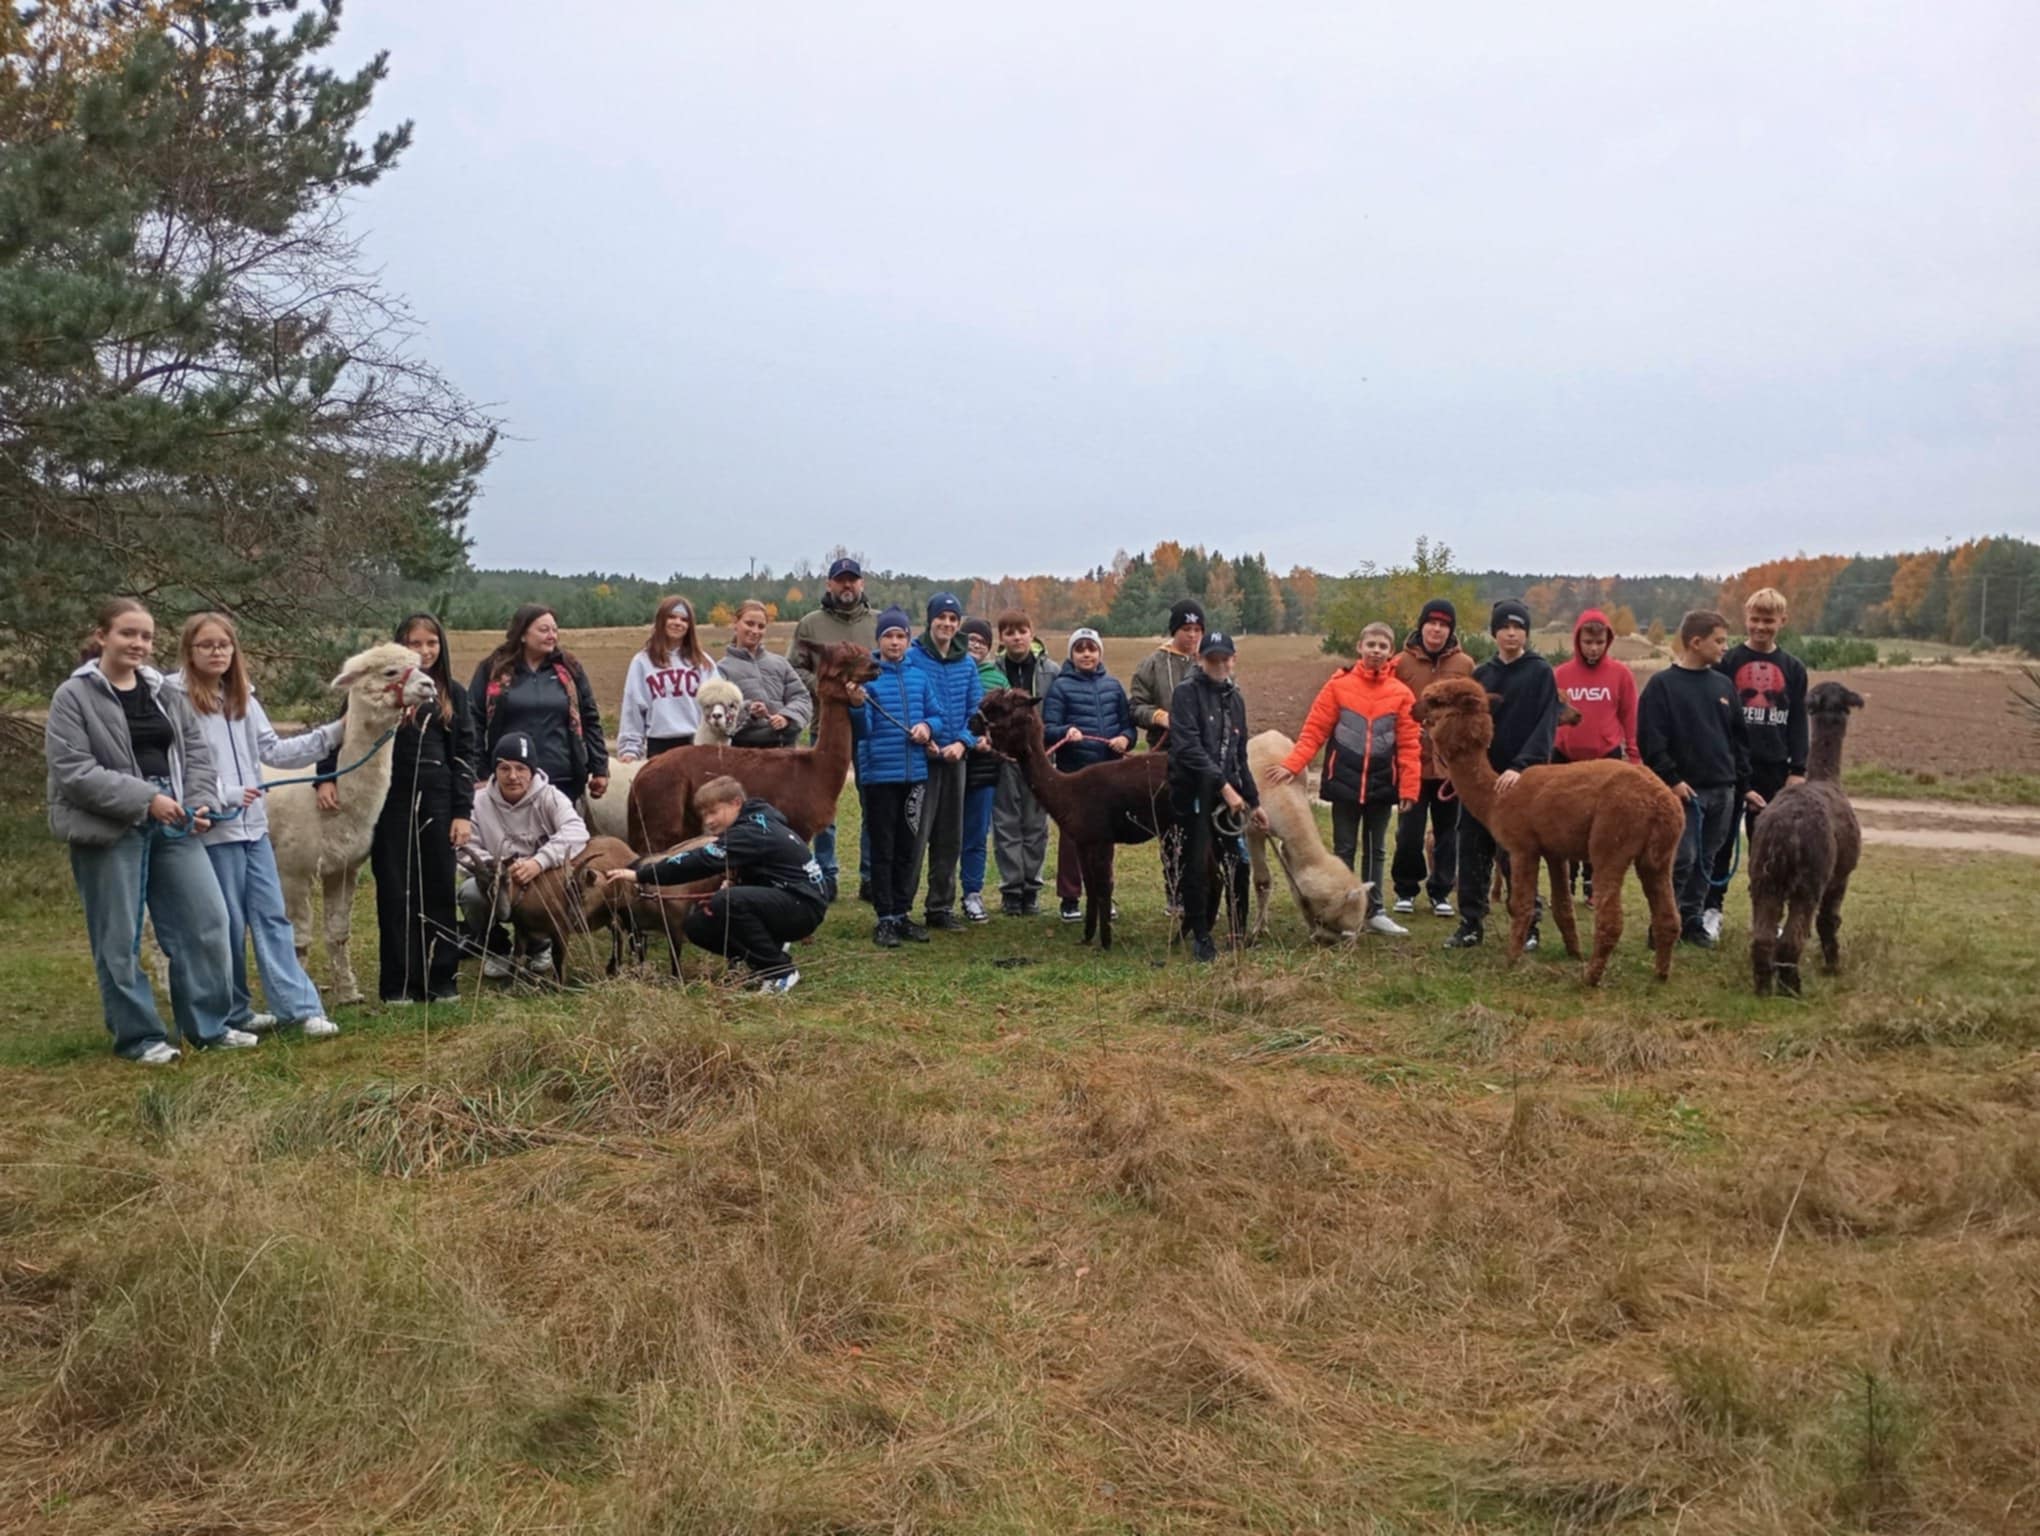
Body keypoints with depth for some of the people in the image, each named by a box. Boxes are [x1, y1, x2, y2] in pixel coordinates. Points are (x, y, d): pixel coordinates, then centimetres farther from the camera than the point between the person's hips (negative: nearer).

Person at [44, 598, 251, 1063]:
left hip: (172, 825, 5)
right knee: (119, 940, 3)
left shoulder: (165, 693, 12)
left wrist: (200, 802, -7)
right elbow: (72, 771, -14)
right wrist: (145, 798, -20)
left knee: (207, 919, 3)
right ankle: (138, 1036, 16)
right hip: (110, 832, -5)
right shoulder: (73, 696, -5)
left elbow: (197, 752, 12)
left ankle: (209, 1025, 15)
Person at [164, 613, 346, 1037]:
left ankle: (300, 1006, 4)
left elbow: (272, 750, 11)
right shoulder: (174, 699, -10)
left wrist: (333, 733, 4)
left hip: (253, 826, 7)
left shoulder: (242, 697, 13)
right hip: (212, 829, -7)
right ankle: (233, 1013, 14)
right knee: (228, 924, 2)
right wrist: (225, 795, -18)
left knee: (272, 916, 5)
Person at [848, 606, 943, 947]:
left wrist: (928, 726, -10)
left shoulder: (920, 677, 7)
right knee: (882, 849, 2)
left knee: (907, 848, 12)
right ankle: (885, 919, 8)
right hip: (879, 775, -4)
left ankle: (903, 913, 21)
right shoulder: (867, 676, -6)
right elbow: (861, 730, -10)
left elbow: (936, 714, 12)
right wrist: (857, 705, -30)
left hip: (915, 774, 4)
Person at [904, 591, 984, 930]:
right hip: (921, 757, -5)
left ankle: (940, 906, 21)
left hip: (956, 758, 5)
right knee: (915, 835, -8)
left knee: (949, 837, 11)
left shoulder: (967, 664, 9)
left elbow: (976, 710, 7)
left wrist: (964, 741, -9)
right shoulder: (911, 658, -6)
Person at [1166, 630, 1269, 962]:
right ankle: (1200, 936, 8)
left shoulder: (1234, 698, 16)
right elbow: (1189, 748, -16)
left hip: (1228, 794, 6)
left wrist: (1254, 802, 22)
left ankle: (1240, 934, 21)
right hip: (1194, 793, -6)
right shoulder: (1186, 692, -5)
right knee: (1199, 866, -4)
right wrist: (1224, 786, -17)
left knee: (1237, 864, 6)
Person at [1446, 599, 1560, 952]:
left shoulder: (1540, 672, -2)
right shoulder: (1481, 674, 12)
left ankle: (1528, 925, 11)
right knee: (1473, 851, 5)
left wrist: (1521, 767, -24)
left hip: (1521, 778, -4)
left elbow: (1546, 726, -12)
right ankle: (1471, 923, 14)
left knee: (1515, 855, -2)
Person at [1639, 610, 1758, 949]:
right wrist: (1672, 779, -16)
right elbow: (1650, 740, -11)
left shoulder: (1724, 684, 11)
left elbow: (1739, 739, 15)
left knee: (1706, 860, 10)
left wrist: (1744, 786, 12)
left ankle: (1692, 920, 20)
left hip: (1723, 792, 6)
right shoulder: (1662, 685, -6)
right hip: (1685, 791, -6)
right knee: (1682, 859, -8)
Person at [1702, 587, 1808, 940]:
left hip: (1774, 768, 2)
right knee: (1722, 839, 3)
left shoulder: (1793, 668, 7)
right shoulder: (1728, 662, 0)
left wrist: (1798, 770, 1)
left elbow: (1799, 722, 6)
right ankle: (1711, 908, 11)